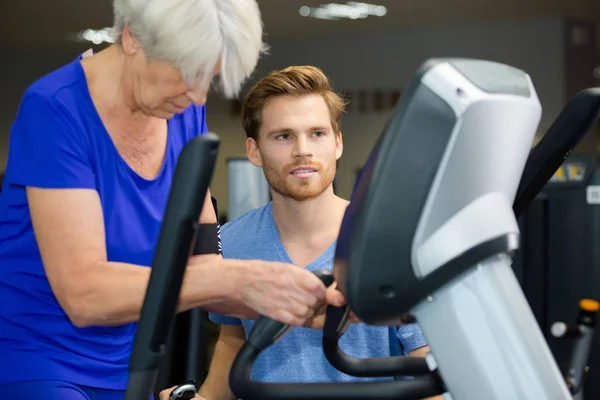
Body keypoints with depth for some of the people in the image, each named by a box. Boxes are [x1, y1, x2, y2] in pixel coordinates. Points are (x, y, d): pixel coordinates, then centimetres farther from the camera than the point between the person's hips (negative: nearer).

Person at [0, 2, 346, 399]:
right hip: (34, 365, -6)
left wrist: (307, 304, -18)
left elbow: (200, 270, -1)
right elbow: (83, 292, -27)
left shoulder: (186, 115, 0)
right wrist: (237, 279, -35)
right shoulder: (55, 109, -18)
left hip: (125, 368, 6)